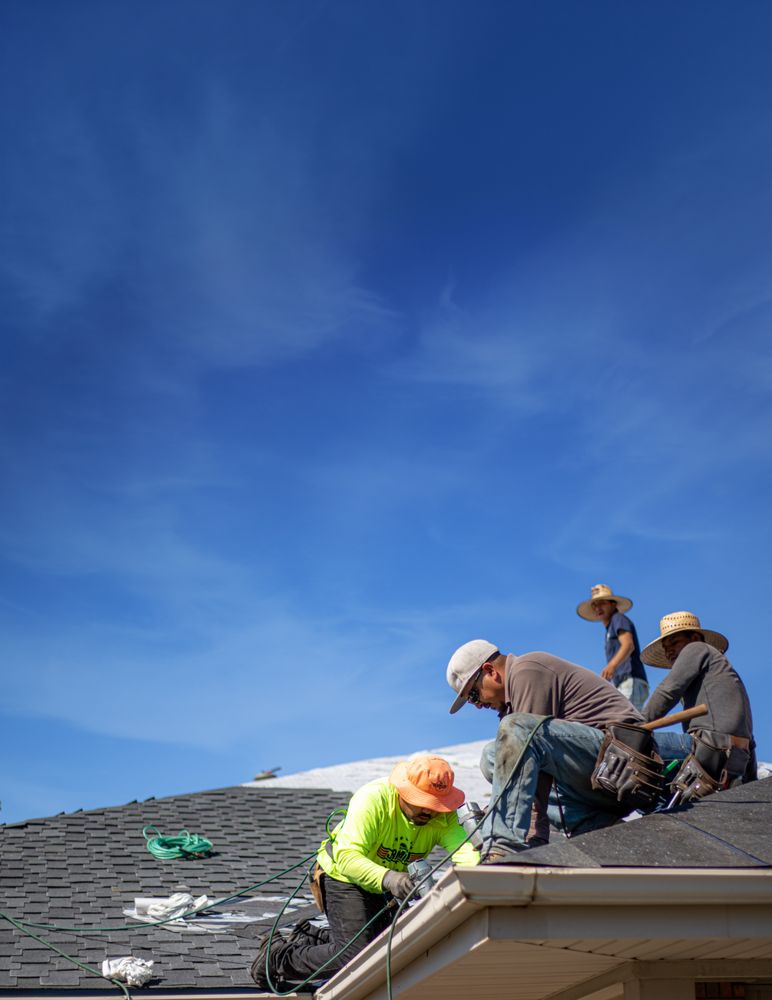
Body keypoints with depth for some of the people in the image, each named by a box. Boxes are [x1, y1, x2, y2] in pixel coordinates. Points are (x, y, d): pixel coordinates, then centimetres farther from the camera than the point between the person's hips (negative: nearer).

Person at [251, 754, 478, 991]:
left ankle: (308, 940, 34)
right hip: (343, 876, -7)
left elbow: (463, 847, -35)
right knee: (353, 956, -19)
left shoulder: (443, 816, -19)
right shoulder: (372, 799, -34)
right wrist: (387, 878, -58)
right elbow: (348, 857, -40)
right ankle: (277, 956, 2)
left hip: (383, 888, 7)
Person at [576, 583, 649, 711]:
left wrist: (612, 665, -28)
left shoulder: (618, 618, 6)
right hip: (623, 686, 9)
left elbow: (629, 645, -13)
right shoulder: (610, 631, 32)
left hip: (630, 682, -9)